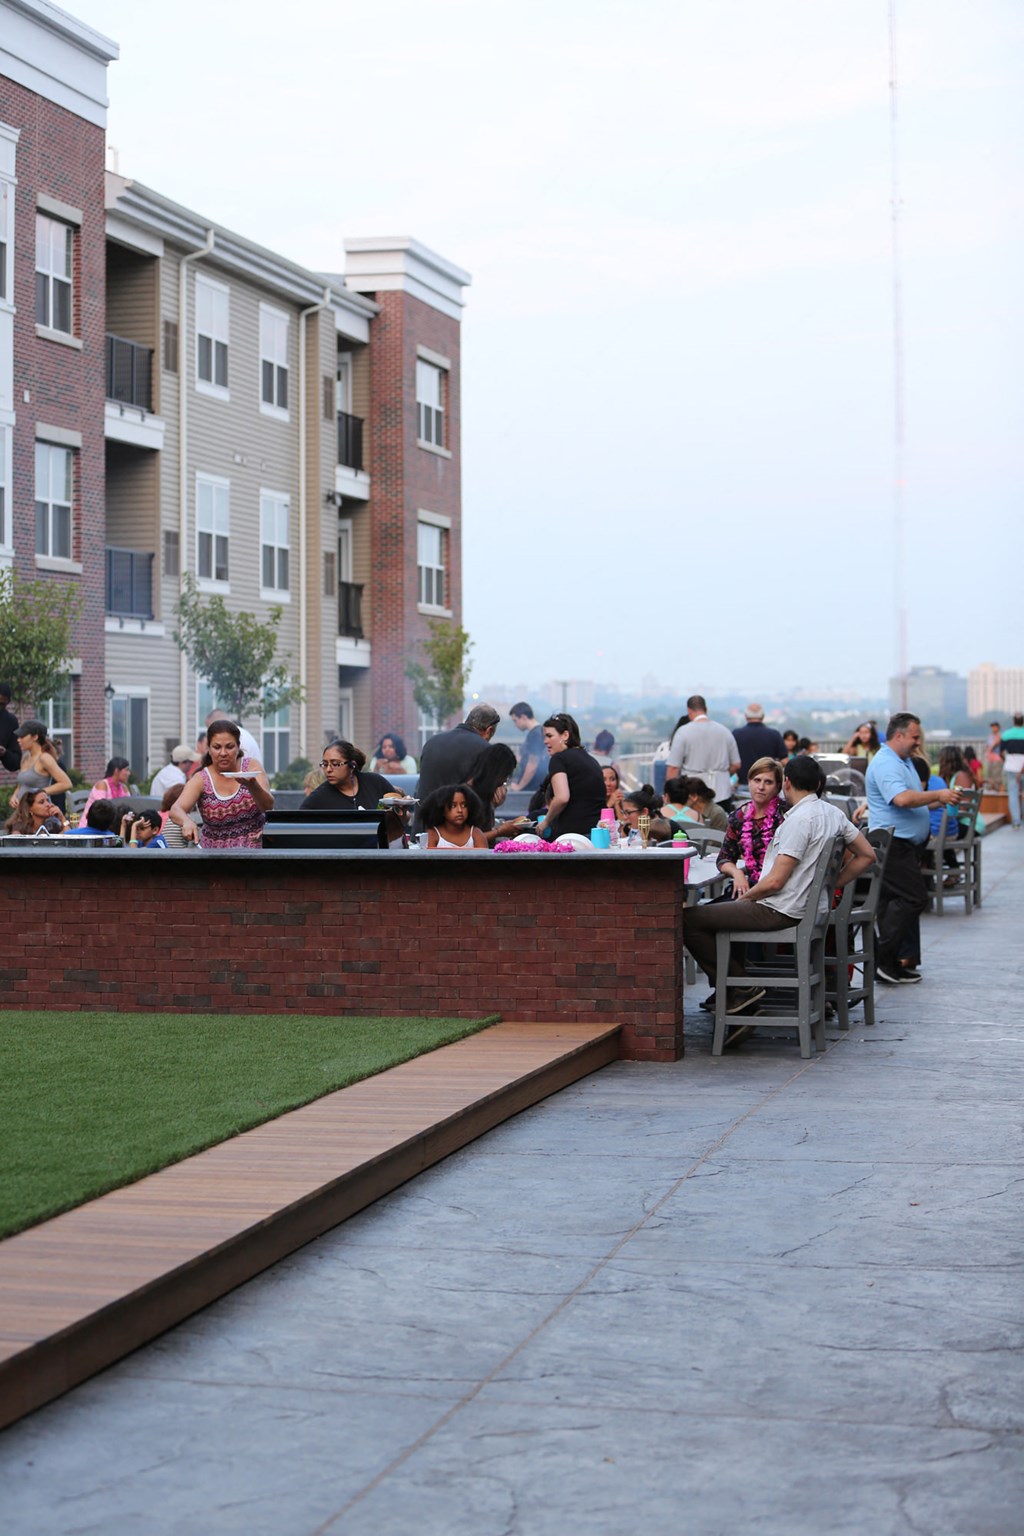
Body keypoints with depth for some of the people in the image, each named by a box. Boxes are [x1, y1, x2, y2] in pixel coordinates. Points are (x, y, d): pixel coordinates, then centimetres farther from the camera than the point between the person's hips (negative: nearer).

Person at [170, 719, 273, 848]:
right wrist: (186, 821, -42)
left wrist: (252, 785, -34)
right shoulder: (201, 780, -3)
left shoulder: (251, 766, -1)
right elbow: (176, 810, -18)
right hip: (215, 855, 3)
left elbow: (268, 806, -13)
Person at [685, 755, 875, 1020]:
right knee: (712, 909, 27)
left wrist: (745, 897, -3)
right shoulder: (833, 813, 7)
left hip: (779, 911, -10)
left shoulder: (800, 819, -19)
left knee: (688, 919, -9)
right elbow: (867, 855, 16)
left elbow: (775, 881, -21)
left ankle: (742, 986, -7)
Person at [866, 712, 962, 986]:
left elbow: (915, 801, 25)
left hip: (907, 844, 11)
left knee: (894, 902, 9)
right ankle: (882, 959, -11)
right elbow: (902, 798, -28)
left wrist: (941, 800, 10)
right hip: (893, 845, -11)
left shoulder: (904, 762, 21)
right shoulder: (885, 764, -14)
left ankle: (890, 964, 10)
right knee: (913, 898, -14)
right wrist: (938, 795, -20)